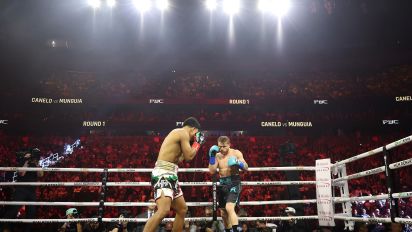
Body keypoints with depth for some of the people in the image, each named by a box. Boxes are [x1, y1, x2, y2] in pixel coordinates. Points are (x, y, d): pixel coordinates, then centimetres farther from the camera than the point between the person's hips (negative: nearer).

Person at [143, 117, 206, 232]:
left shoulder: (177, 133, 22)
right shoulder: (183, 133, -7)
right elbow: (189, 156, -10)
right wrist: (198, 142, 4)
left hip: (169, 175, 11)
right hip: (163, 174, -11)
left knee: (182, 209, 17)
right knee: (164, 211, -25)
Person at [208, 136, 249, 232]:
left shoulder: (236, 153, -2)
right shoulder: (217, 156, 5)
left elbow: (246, 168, -4)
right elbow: (212, 171, -4)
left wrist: (239, 163, -24)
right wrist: (212, 156, -11)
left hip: (234, 182, -5)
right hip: (222, 184, 5)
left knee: (229, 208, -26)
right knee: (223, 213, 15)